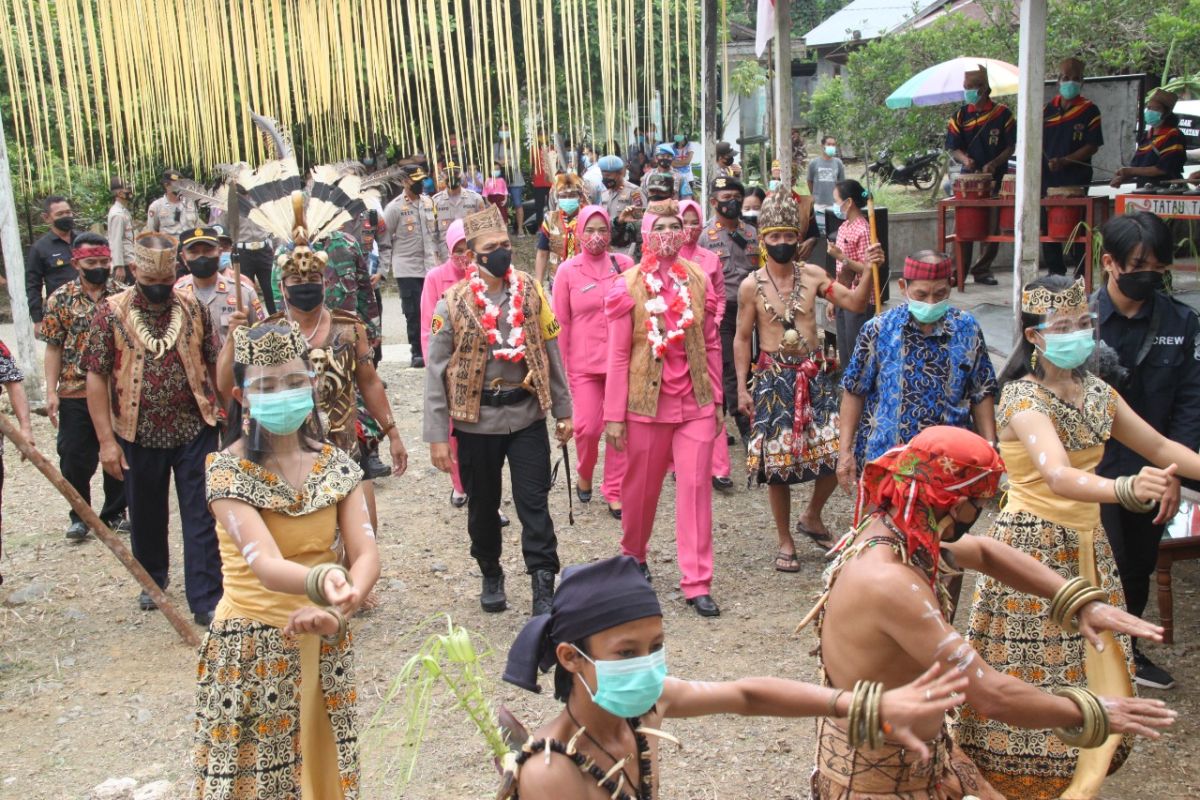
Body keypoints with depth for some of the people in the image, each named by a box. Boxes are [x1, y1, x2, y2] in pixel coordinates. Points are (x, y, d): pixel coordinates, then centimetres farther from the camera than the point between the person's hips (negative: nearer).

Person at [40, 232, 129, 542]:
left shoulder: (123, 296, 0)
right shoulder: (60, 298, -1)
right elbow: (53, 347, 0)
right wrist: (51, 391, -5)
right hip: (75, 393, -1)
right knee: (75, 459, 6)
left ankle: (115, 513, 27)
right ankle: (79, 516, 24)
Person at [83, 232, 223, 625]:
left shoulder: (194, 308, -1)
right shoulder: (111, 312, -5)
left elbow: (215, 365, 3)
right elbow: (96, 377, -5)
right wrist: (106, 440, -10)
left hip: (195, 430, 0)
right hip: (139, 434, 0)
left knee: (201, 517, 0)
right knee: (146, 516, 17)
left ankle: (206, 601, 5)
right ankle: (152, 579, 41)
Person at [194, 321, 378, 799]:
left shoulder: (335, 465, -1)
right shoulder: (228, 471, -13)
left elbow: (366, 555, -10)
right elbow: (265, 565, -27)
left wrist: (337, 611, -30)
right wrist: (322, 580, -48)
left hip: (324, 648, 4)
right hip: (252, 651, -3)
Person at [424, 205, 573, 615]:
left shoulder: (531, 291, -1)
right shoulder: (453, 303, -8)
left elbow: (551, 353, 6)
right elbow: (436, 373, -6)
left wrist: (563, 411, 7)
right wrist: (437, 436, -9)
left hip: (528, 416, 1)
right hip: (477, 423, -1)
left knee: (534, 503, 1)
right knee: (482, 505, 15)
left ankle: (544, 588, 8)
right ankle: (491, 575, 36)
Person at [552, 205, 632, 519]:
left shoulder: (624, 264, 2)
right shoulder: (567, 271, -1)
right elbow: (561, 323, 2)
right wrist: (561, 363, 2)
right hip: (584, 363, -1)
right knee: (587, 427, -4)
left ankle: (614, 490, 18)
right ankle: (584, 475, 27)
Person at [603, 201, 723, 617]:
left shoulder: (699, 280, 3)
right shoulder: (630, 285, -5)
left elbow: (711, 344, 8)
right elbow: (618, 354, -5)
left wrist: (718, 400, 8)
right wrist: (614, 415, -7)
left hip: (696, 403, 2)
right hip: (647, 403, -2)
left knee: (696, 488, -1)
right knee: (641, 488, 12)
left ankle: (697, 583, 5)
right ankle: (634, 557, 38)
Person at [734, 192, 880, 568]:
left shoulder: (812, 274, 2)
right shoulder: (751, 286, -4)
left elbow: (854, 301, 2)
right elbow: (742, 339, 1)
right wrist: (742, 387, -3)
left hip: (815, 374, 3)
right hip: (774, 377, -2)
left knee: (836, 452, -3)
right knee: (778, 462, 2)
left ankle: (812, 516, 26)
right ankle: (785, 542, 19)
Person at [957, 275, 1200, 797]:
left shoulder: (1096, 392, 5)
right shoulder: (1023, 397, -18)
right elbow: (1057, 476, -35)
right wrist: (1126, 488, -51)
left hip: (1086, 546, 7)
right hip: (1033, 548, -7)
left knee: (1087, 667, 11)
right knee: (1032, 672, -3)